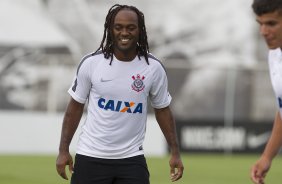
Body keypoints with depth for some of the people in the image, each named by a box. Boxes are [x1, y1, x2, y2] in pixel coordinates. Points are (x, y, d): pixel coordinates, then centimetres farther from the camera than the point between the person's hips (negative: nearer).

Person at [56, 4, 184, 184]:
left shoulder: (153, 68, -3)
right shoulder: (91, 63, -6)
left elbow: (162, 109, 8)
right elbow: (75, 107, 3)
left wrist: (175, 152, 4)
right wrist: (63, 150, 0)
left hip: (132, 159, 0)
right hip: (90, 156, 0)